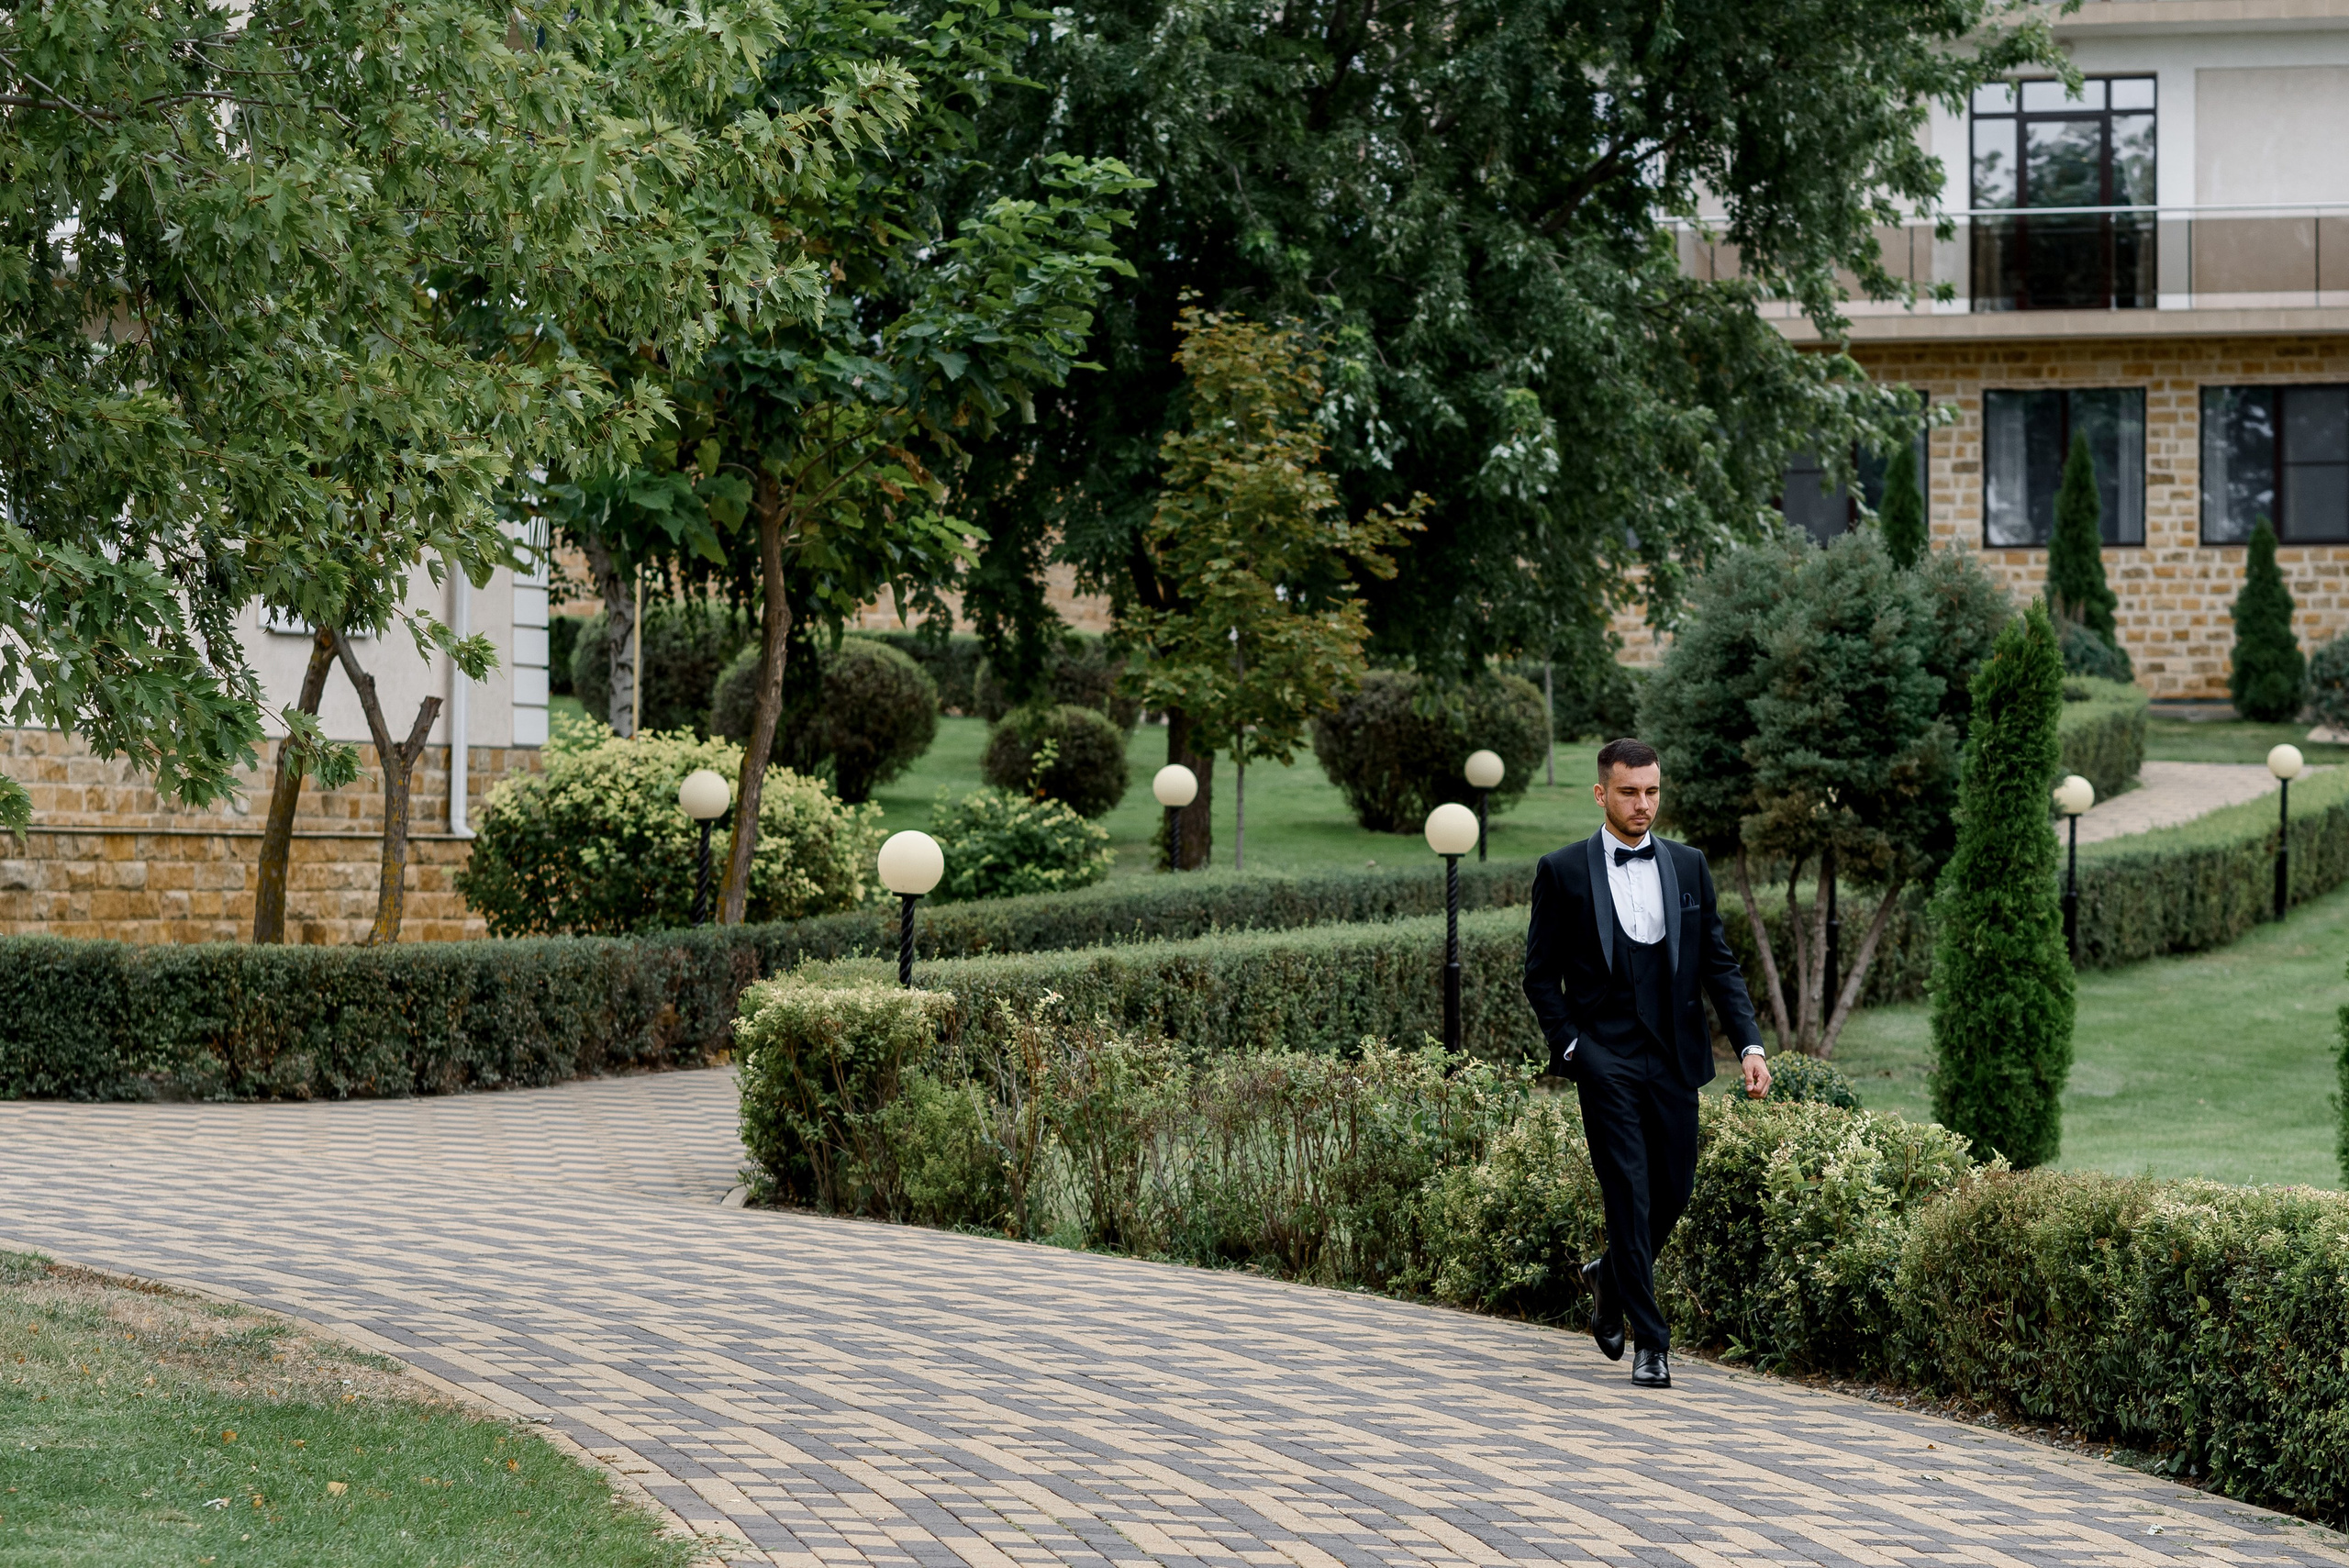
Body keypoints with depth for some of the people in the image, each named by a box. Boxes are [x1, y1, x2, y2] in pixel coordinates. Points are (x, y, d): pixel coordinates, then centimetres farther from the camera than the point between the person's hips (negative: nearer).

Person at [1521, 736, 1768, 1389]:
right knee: (1629, 1195, -6)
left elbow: (1718, 963, 9)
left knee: (1673, 1192, 7)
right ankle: (1650, 1342, 1)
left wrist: (1748, 1043, -3)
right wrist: (1569, 1046, -7)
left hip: (1674, 1058, 4)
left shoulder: (1688, 866, 9)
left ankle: (1610, 1274, 36)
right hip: (1606, 1060, -4)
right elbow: (1540, 974, 3)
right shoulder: (1562, 871, -1)